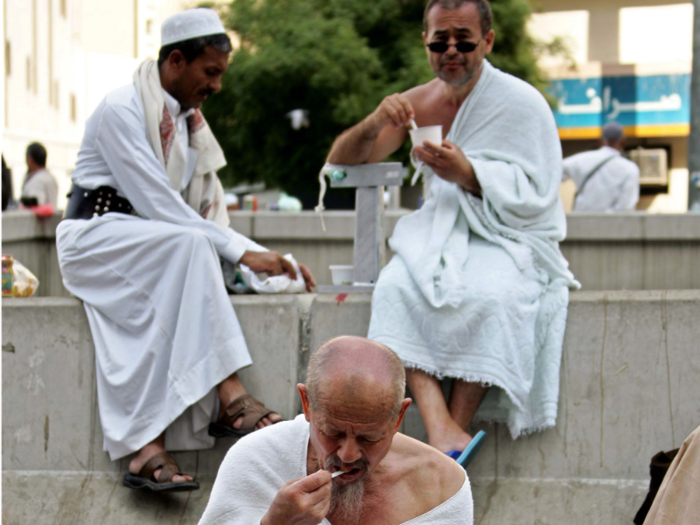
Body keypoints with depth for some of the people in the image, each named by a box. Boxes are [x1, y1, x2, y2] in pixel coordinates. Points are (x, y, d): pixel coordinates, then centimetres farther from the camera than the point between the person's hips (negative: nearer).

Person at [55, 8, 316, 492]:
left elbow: (210, 214, 15)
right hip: (94, 238, -7)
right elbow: (157, 206, -20)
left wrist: (266, 258, 1)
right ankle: (229, 397, -38)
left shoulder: (189, 120, 15)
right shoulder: (120, 110, -11)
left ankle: (148, 447, -38)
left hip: (161, 251, 7)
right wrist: (241, 251, -21)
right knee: (187, 243, -34)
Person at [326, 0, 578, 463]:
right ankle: (442, 431, -41)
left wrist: (466, 173, -23)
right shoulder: (418, 104, 8)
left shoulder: (522, 103, -5)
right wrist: (374, 124, -13)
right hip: (441, 233, 4)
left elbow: (536, 197, -9)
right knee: (395, 288, -29)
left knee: (488, 295, -37)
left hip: (510, 239, -3)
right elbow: (340, 163, 9)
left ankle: (457, 426, -29)